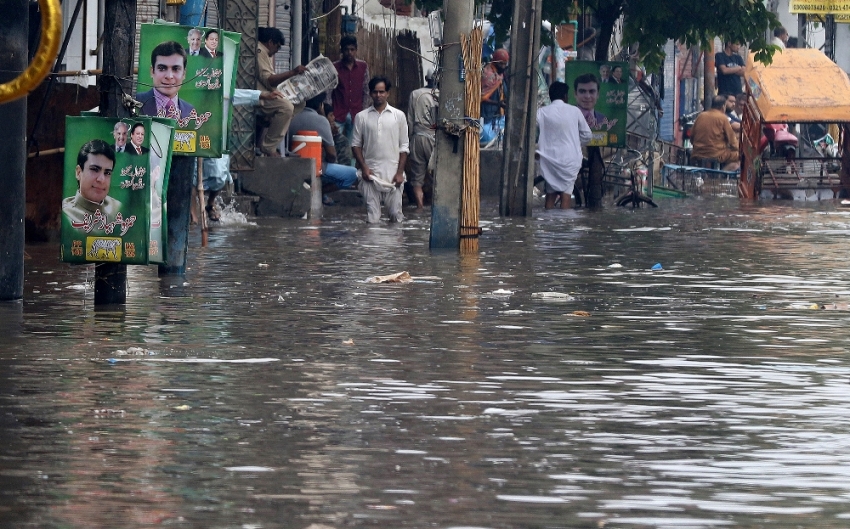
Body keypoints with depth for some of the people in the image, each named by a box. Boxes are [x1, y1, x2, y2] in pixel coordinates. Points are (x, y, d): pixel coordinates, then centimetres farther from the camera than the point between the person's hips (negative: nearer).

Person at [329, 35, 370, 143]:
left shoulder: (363, 67, 7)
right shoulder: (334, 68, 0)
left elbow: (366, 92, 10)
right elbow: (328, 93, 0)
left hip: (356, 115, 2)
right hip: (338, 115, -2)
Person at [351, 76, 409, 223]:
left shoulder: (398, 116, 6)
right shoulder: (361, 117, 7)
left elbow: (404, 147, 6)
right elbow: (356, 144, 8)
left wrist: (400, 172, -2)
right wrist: (364, 167, -5)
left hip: (392, 173, 0)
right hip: (370, 173, 0)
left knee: (396, 216, -3)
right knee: (372, 217, -2)